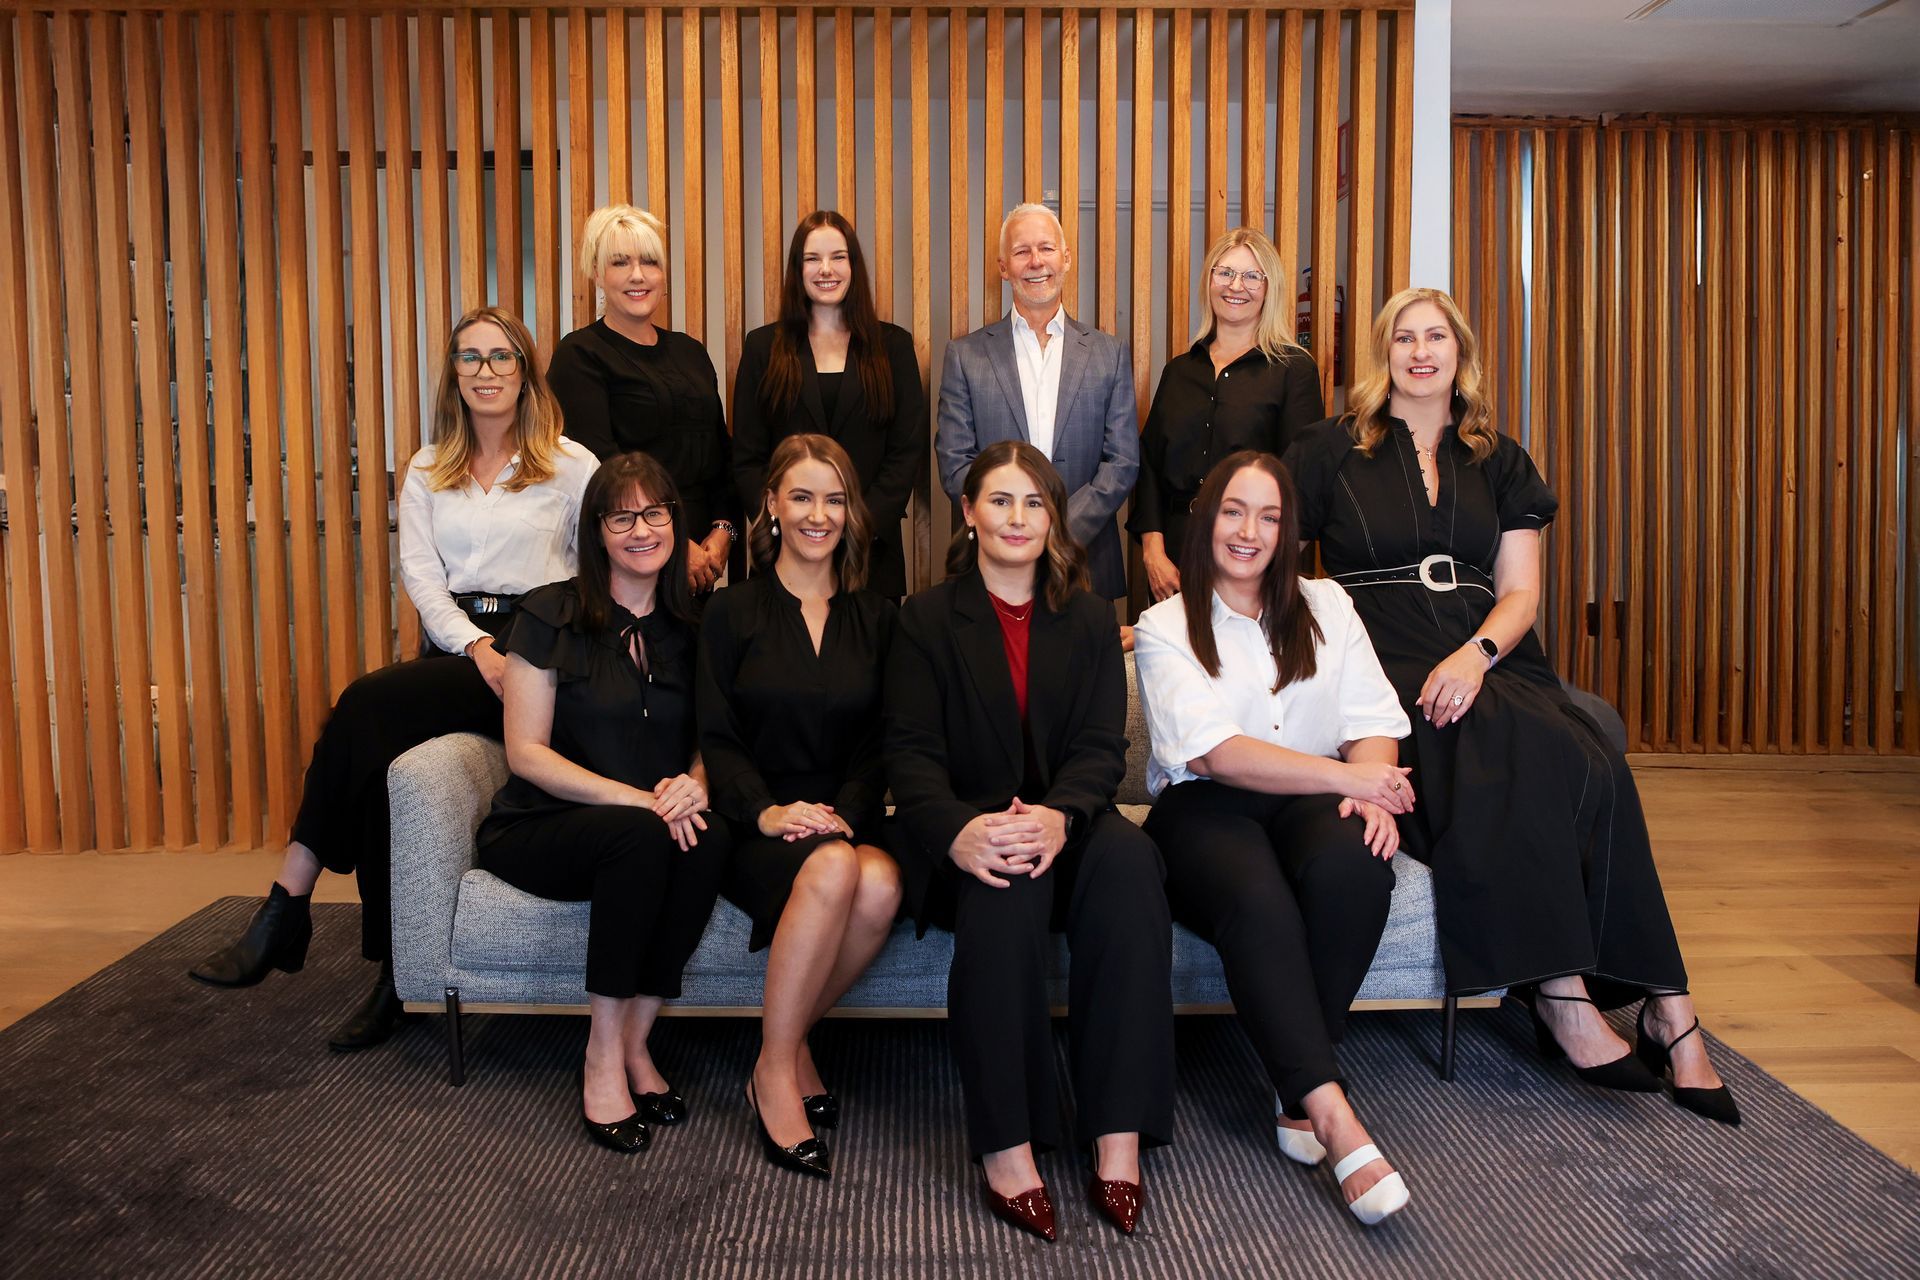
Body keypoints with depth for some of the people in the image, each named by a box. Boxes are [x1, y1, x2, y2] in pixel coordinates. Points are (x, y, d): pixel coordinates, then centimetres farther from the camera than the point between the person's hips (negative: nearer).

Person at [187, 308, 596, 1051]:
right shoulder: (427, 471, 18)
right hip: (454, 648, 4)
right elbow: (419, 573, 6)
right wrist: (475, 646, -12)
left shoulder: (572, 466, 7)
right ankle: (396, 977, -17)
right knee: (379, 764, -26)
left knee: (368, 704, -27)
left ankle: (289, 902, -16)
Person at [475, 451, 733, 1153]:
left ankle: (634, 1041, -16)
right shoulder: (550, 616, -4)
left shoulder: (690, 628, 8)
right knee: (641, 836, -35)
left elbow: (705, 745, 13)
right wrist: (635, 798, -20)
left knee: (708, 838, -30)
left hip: (655, 827, 3)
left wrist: (693, 785, -12)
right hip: (539, 830, -3)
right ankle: (604, 1054, -21)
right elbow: (526, 752, -8)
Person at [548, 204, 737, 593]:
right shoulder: (579, 356, -3)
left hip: (701, 553, 5)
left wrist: (722, 531, -2)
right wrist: (676, 543, -15)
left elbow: (721, 452, 14)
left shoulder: (690, 352, 15)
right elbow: (599, 464, -13)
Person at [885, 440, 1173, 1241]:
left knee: (1129, 858, -32)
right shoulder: (927, 619, 8)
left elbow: (1103, 747, 1)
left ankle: (1119, 1135, -29)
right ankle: (1006, 1144, -29)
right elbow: (912, 753, -4)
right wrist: (957, 831, -27)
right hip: (965, 837, -2)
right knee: (1006, 882, -36)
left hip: (1066, 823, 2)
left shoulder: (1089, 618, 14)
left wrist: (1059, 815, -23)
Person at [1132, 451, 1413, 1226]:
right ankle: (1333, 1117, -33)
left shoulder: (1325, 606, 18)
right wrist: (1348, 776, -13)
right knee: (1255, 897, -36)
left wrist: (1375, 792, -15)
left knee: (1353, 864, -33)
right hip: (1204, 810, -2)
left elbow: (1372, 721, 8)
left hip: (1312, 803, 3)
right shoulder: (1166, 628, 6)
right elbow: (1213, 752, -9)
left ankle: (1298, 1090, -19)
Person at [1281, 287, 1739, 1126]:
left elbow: (1520, 591, 10)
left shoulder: (1499, 462, 20)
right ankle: (1565, 997, -28)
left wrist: (1476, 654, -10)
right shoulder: (1333, 450, 13)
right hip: (1383, 664, -3)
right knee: (1513, 751, -33)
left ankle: (1662, 1001, -20)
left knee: (1593, 765, -27)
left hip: (1484, 659, 3)